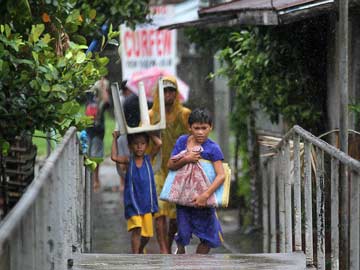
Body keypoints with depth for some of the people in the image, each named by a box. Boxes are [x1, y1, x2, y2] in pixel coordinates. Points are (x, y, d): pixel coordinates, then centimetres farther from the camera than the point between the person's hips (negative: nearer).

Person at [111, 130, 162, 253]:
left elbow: (159, 143, -10)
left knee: (146, 234, 13)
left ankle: (140, 251, 40)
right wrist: (115, 139, -12)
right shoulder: (129, 161, -1)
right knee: (136, 229, -19)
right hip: (133, 204, -3)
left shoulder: (148, 159, 3)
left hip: (147, 202, 3)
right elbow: (114, 157, -19)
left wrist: (149, 133, -1)